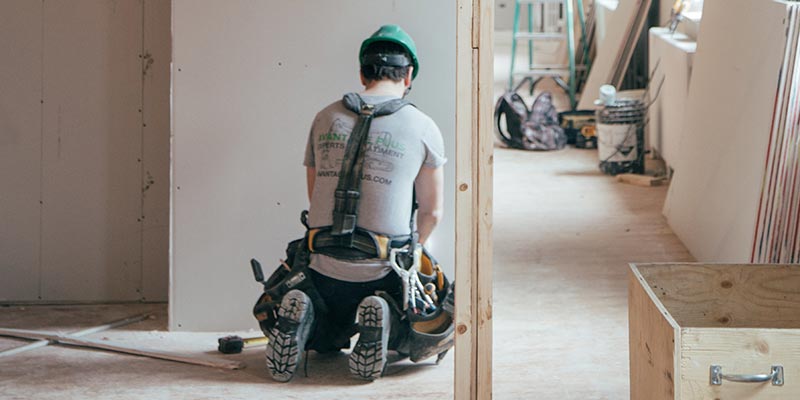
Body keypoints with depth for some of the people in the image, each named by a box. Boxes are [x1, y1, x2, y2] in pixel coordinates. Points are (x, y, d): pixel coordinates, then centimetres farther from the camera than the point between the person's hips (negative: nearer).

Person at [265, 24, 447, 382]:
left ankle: (302, 321, -6)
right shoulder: (423, 128, -2)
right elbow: (432, 212, 7)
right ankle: (382, 321, -11)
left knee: (327, 341, 30)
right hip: (385, 271, -3)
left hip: (324, 268, 3)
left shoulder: (325, 118, 7)